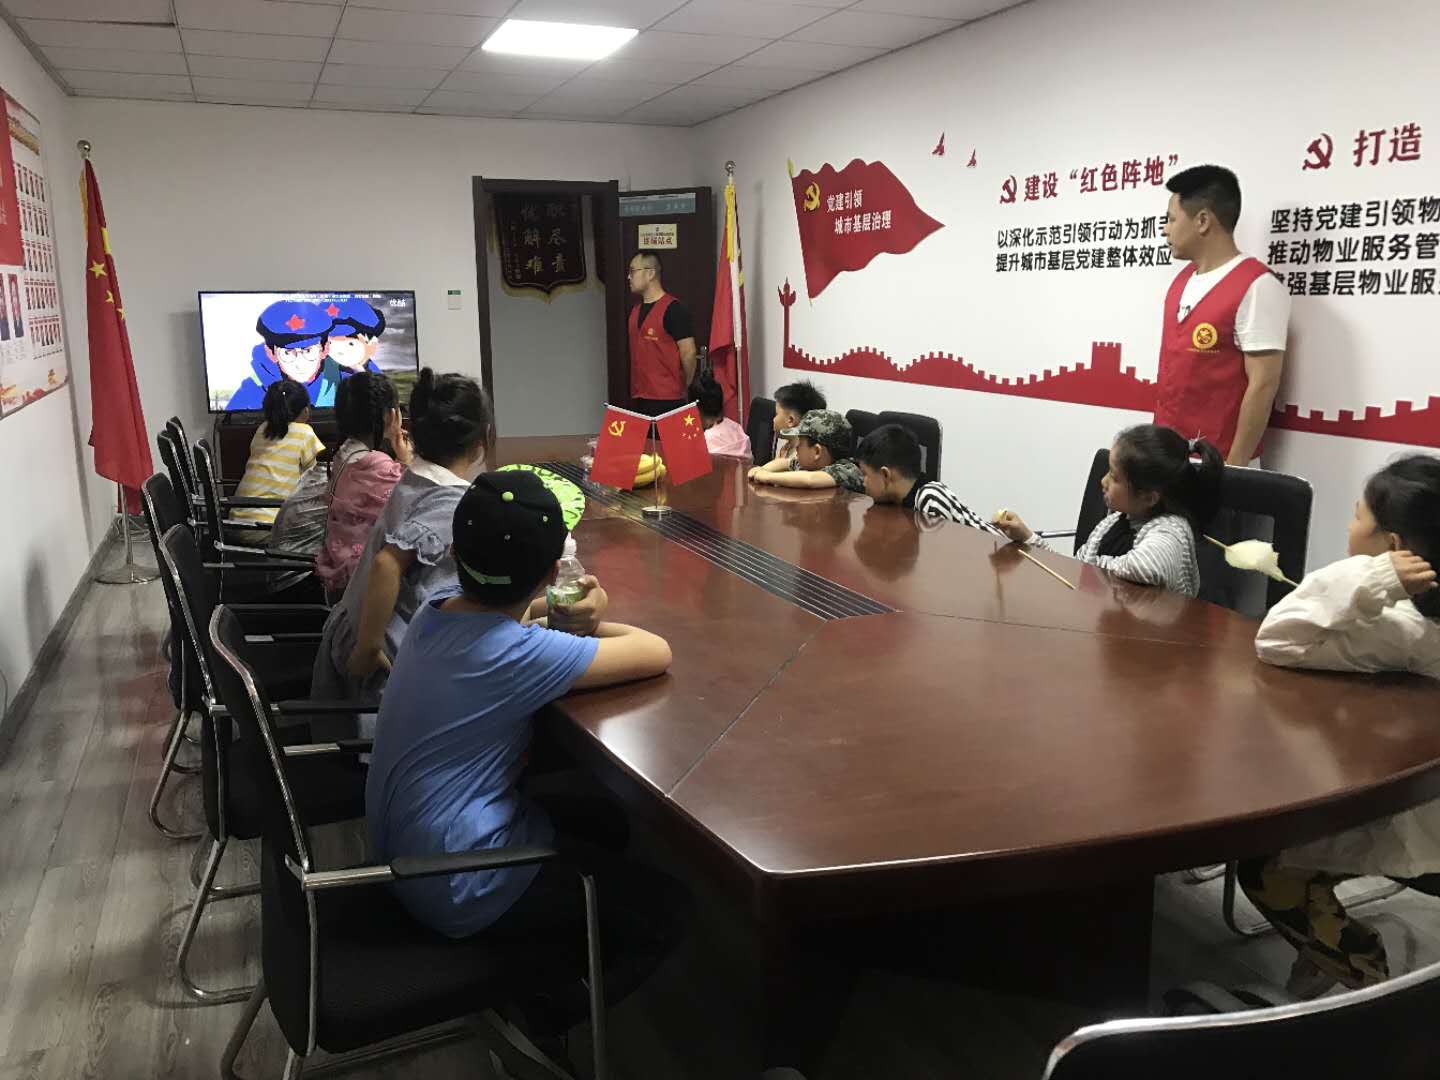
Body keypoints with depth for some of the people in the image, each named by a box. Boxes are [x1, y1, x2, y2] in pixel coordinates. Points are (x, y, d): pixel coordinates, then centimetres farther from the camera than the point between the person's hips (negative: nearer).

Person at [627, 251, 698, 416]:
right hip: (640, 398, 7)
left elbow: (688, 353, -11)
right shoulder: (635, 310, 14)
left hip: (667, 401, -7)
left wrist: (686, 390, -3)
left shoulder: (673, 309, -10)